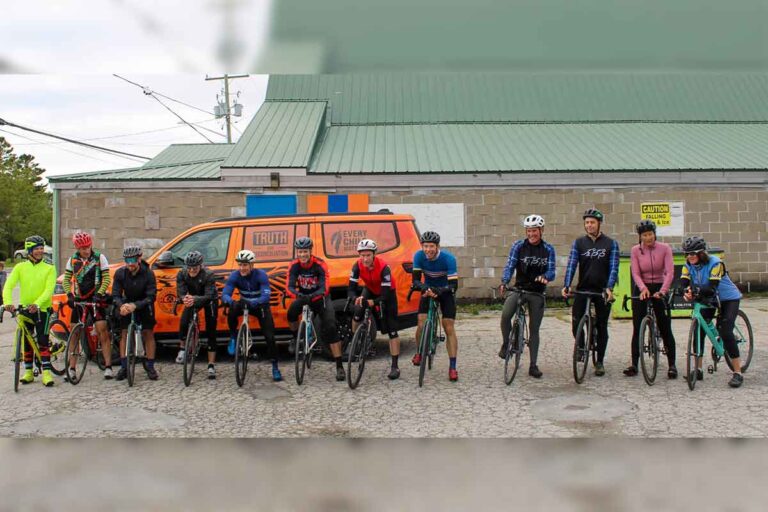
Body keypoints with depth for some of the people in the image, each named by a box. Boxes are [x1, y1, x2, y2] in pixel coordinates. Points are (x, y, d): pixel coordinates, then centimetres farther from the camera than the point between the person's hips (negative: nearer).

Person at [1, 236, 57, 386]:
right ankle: (28, 372, 19)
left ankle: (46, 372, -6)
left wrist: (37, 304, -30)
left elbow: (49, 290, -14)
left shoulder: (49, 268, -4)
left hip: (42, 309, -3)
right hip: (24, 309, 3)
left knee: (43, 341, -8)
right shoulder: (20, 267, 2)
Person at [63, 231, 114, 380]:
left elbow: (106, 279, -6)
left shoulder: (99, 257, -4)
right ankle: (71, 368, 9)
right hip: (79, 300, 3)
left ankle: (108, 366, -9)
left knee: (102, 331, -12)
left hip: (95, 299, -3)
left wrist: (99, 294, -20)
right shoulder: (73, 260, 5)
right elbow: (66, 279, 7)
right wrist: (69, 295, -10)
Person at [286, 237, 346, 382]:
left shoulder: (319, 265, -23)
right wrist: (297, 294, -45)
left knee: (330, 329, -17)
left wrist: (311, 297, -50)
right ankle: (296, 339, 1)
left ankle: (339, 367, -14)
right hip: (303, 296, 3)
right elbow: (290, 286, -22)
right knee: (291, 312, -29)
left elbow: (325, 288, -31)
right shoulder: (295, 265, -14)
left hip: (320, 297, -3)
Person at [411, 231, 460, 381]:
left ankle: (452, 367, -7)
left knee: (449, 328, -9)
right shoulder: (419, 256, -20)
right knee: (421, 324, -12)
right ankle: (419, 352, 18)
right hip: (428, 290, 2)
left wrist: (439, 290, -47)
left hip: (445, 292, -2)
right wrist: (423, 287, -43)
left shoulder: (448, 258, -28)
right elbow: (416, 280, -21)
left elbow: (453, 285, -30)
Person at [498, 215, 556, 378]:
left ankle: (533, 366, 13)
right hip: (519, 289, -1)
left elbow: (551, 272, -5)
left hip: (537, 292, 1)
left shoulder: (548, 249, 0)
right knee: (505, 315, -26)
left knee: (534, 329, 5)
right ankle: (506, 344, 0)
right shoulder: (518, 246, -3)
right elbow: (510, 265, -9)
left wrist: (544, 277, -29)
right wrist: (504, 282, -28)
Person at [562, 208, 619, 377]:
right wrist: (567, 285, -18)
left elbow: (613, 267, -6)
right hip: (582, 288, 1)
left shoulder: (611, 244, 0)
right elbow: (571, 264, -4)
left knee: (601, 327, 5)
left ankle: (600, 362, 16)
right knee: (576, 322, -10)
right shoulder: (579, 243, 5)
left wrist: (609, 288, -21)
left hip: (602, 290, -1)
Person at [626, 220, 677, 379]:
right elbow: (635, 273, -10)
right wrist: (643, 288, -28)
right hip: (641, 290, 1)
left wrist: (662, 290, -29)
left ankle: (672, 365, 7)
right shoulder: (635, 250, -3)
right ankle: (634, 364, 4)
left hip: (659, 289, -1)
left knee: (665, 328, 0)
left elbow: (670, 272, -15)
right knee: (637, 328, 0)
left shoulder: (664, 248, -7)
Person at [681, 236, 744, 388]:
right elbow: (683, 283, -21)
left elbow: (712, 286, -36)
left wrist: (696, 290, -54)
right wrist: (687, 291, -45)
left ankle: (738, 373, -14)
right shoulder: (688, 266, -8)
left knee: (725, 331, -19)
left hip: (728, 299, -6)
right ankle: (698, 370, 5)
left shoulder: (715, 263, -26)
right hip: (707, 300, 6)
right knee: (698, 330, -5)